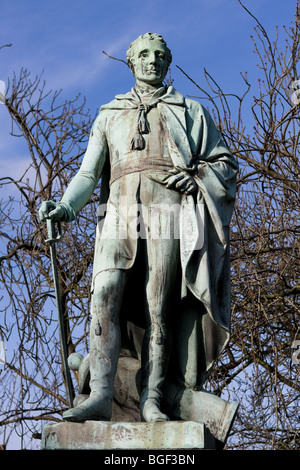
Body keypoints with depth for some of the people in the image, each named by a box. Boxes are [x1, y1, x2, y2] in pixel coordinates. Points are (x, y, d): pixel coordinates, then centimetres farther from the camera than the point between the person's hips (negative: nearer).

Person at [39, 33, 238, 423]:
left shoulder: (190, 112, 22)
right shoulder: (110, 115, 26)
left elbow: (225, 163, 19)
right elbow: (89, 173, 17)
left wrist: (195, 178, -3)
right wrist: (65, 207, -1)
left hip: (167, 217, -1)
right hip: (119, 218, 1)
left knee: (158, 307, -9)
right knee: (104, 296, -18)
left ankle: (152, 399, -9)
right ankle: (100, 396, -25)